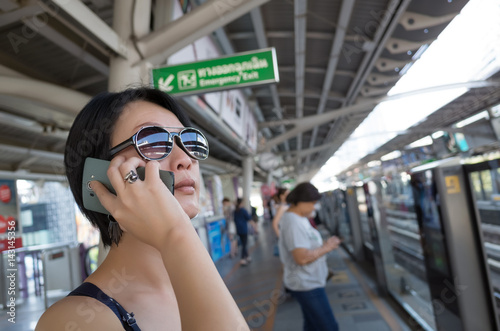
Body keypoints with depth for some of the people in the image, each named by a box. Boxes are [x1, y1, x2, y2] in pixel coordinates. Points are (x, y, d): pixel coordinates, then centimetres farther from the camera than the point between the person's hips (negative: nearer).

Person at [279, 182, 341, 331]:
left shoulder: (298, 218, 8)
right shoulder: (293, 223, -25)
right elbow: (302, 258, -30)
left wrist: (325, 244, 3)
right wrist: (326, 248, -18)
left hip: (309, 281, 10)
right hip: (306, 285, -10)